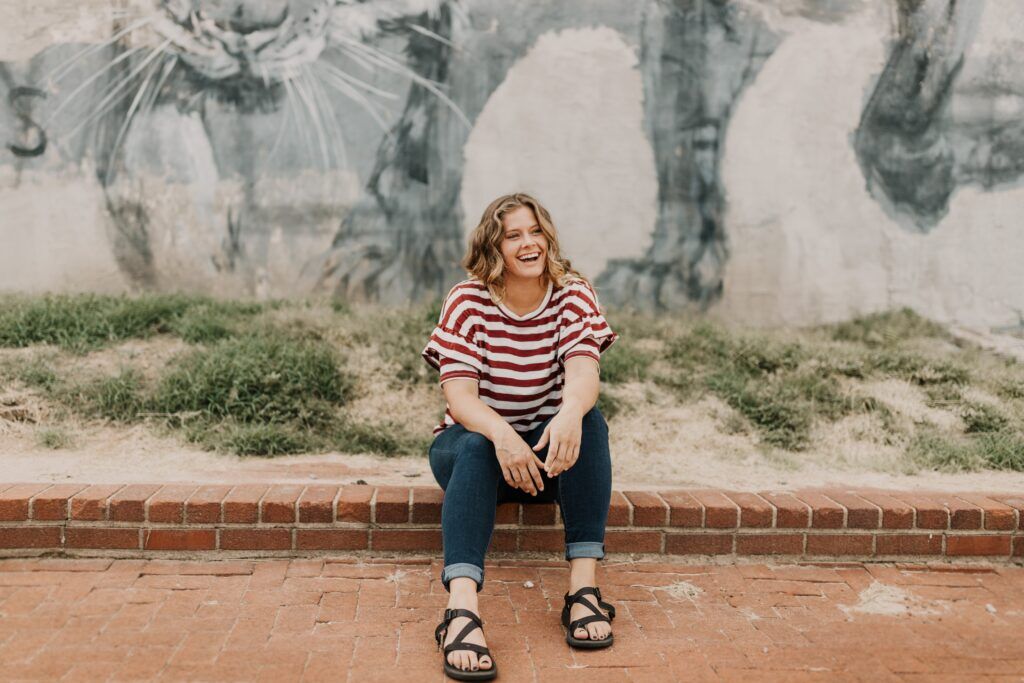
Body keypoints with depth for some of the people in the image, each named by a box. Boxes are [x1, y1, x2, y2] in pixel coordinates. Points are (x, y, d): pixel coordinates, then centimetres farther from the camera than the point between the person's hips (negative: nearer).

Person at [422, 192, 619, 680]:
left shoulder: (573, 295, -6)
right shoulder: (468, 301, -11)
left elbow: (584, 371, -24)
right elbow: (459, 394, -22)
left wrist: (570, 413, -48)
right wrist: (501, 435, -44)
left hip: (547, 446, 2)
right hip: (474, 439, -1)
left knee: (590, 422, -29)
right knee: (477, 447, -35)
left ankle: (584, 586, -34)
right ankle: (462, 610, -49)